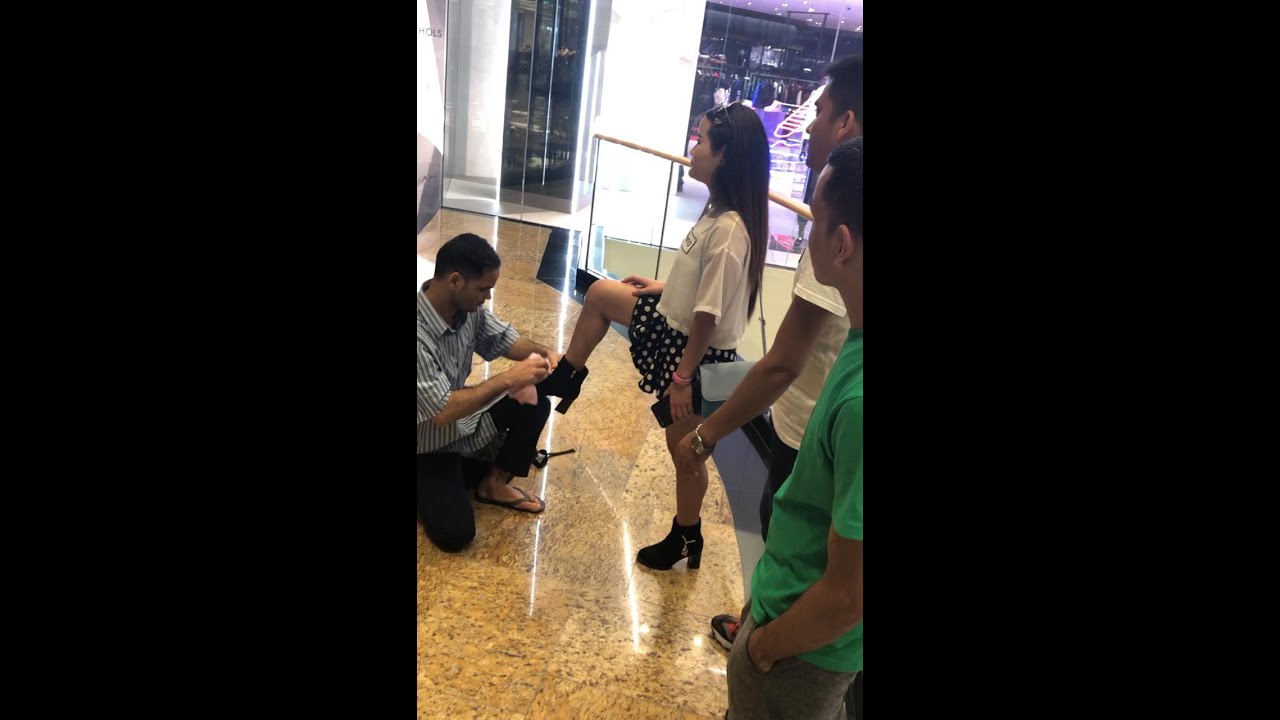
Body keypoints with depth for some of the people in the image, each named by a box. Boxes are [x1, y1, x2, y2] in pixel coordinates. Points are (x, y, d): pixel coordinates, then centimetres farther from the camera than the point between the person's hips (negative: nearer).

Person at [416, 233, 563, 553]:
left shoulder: (467, 308, -14)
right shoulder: (421, 336, -37)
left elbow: (503, 338, 2)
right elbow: (442, 412, -38)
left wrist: (543, 353, -18)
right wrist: (507, 379, -37)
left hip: (461, 415, 7)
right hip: (428, 444, -7)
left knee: (535, 403, -4)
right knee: (455, 533, -18)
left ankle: (494, 485, 13)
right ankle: (437, 484, 16)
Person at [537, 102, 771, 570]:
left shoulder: (729, 230, -30)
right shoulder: (720, 212, -1)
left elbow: (710, 314, -27)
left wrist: (682, 377, -21)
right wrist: (664, 287, 14)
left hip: (699, 353, -9)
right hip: (673, 326, 9)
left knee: (685, 448, 10)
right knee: (601, 292, 16)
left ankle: (686, 537, 34)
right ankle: (567, 378, 33)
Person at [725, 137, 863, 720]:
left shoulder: (859, 400, -38)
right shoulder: (852, 344, -10)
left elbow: (848, 595, -29)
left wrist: (766, 645, -10)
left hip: (809, 643, -7)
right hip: (787, 595, 7)